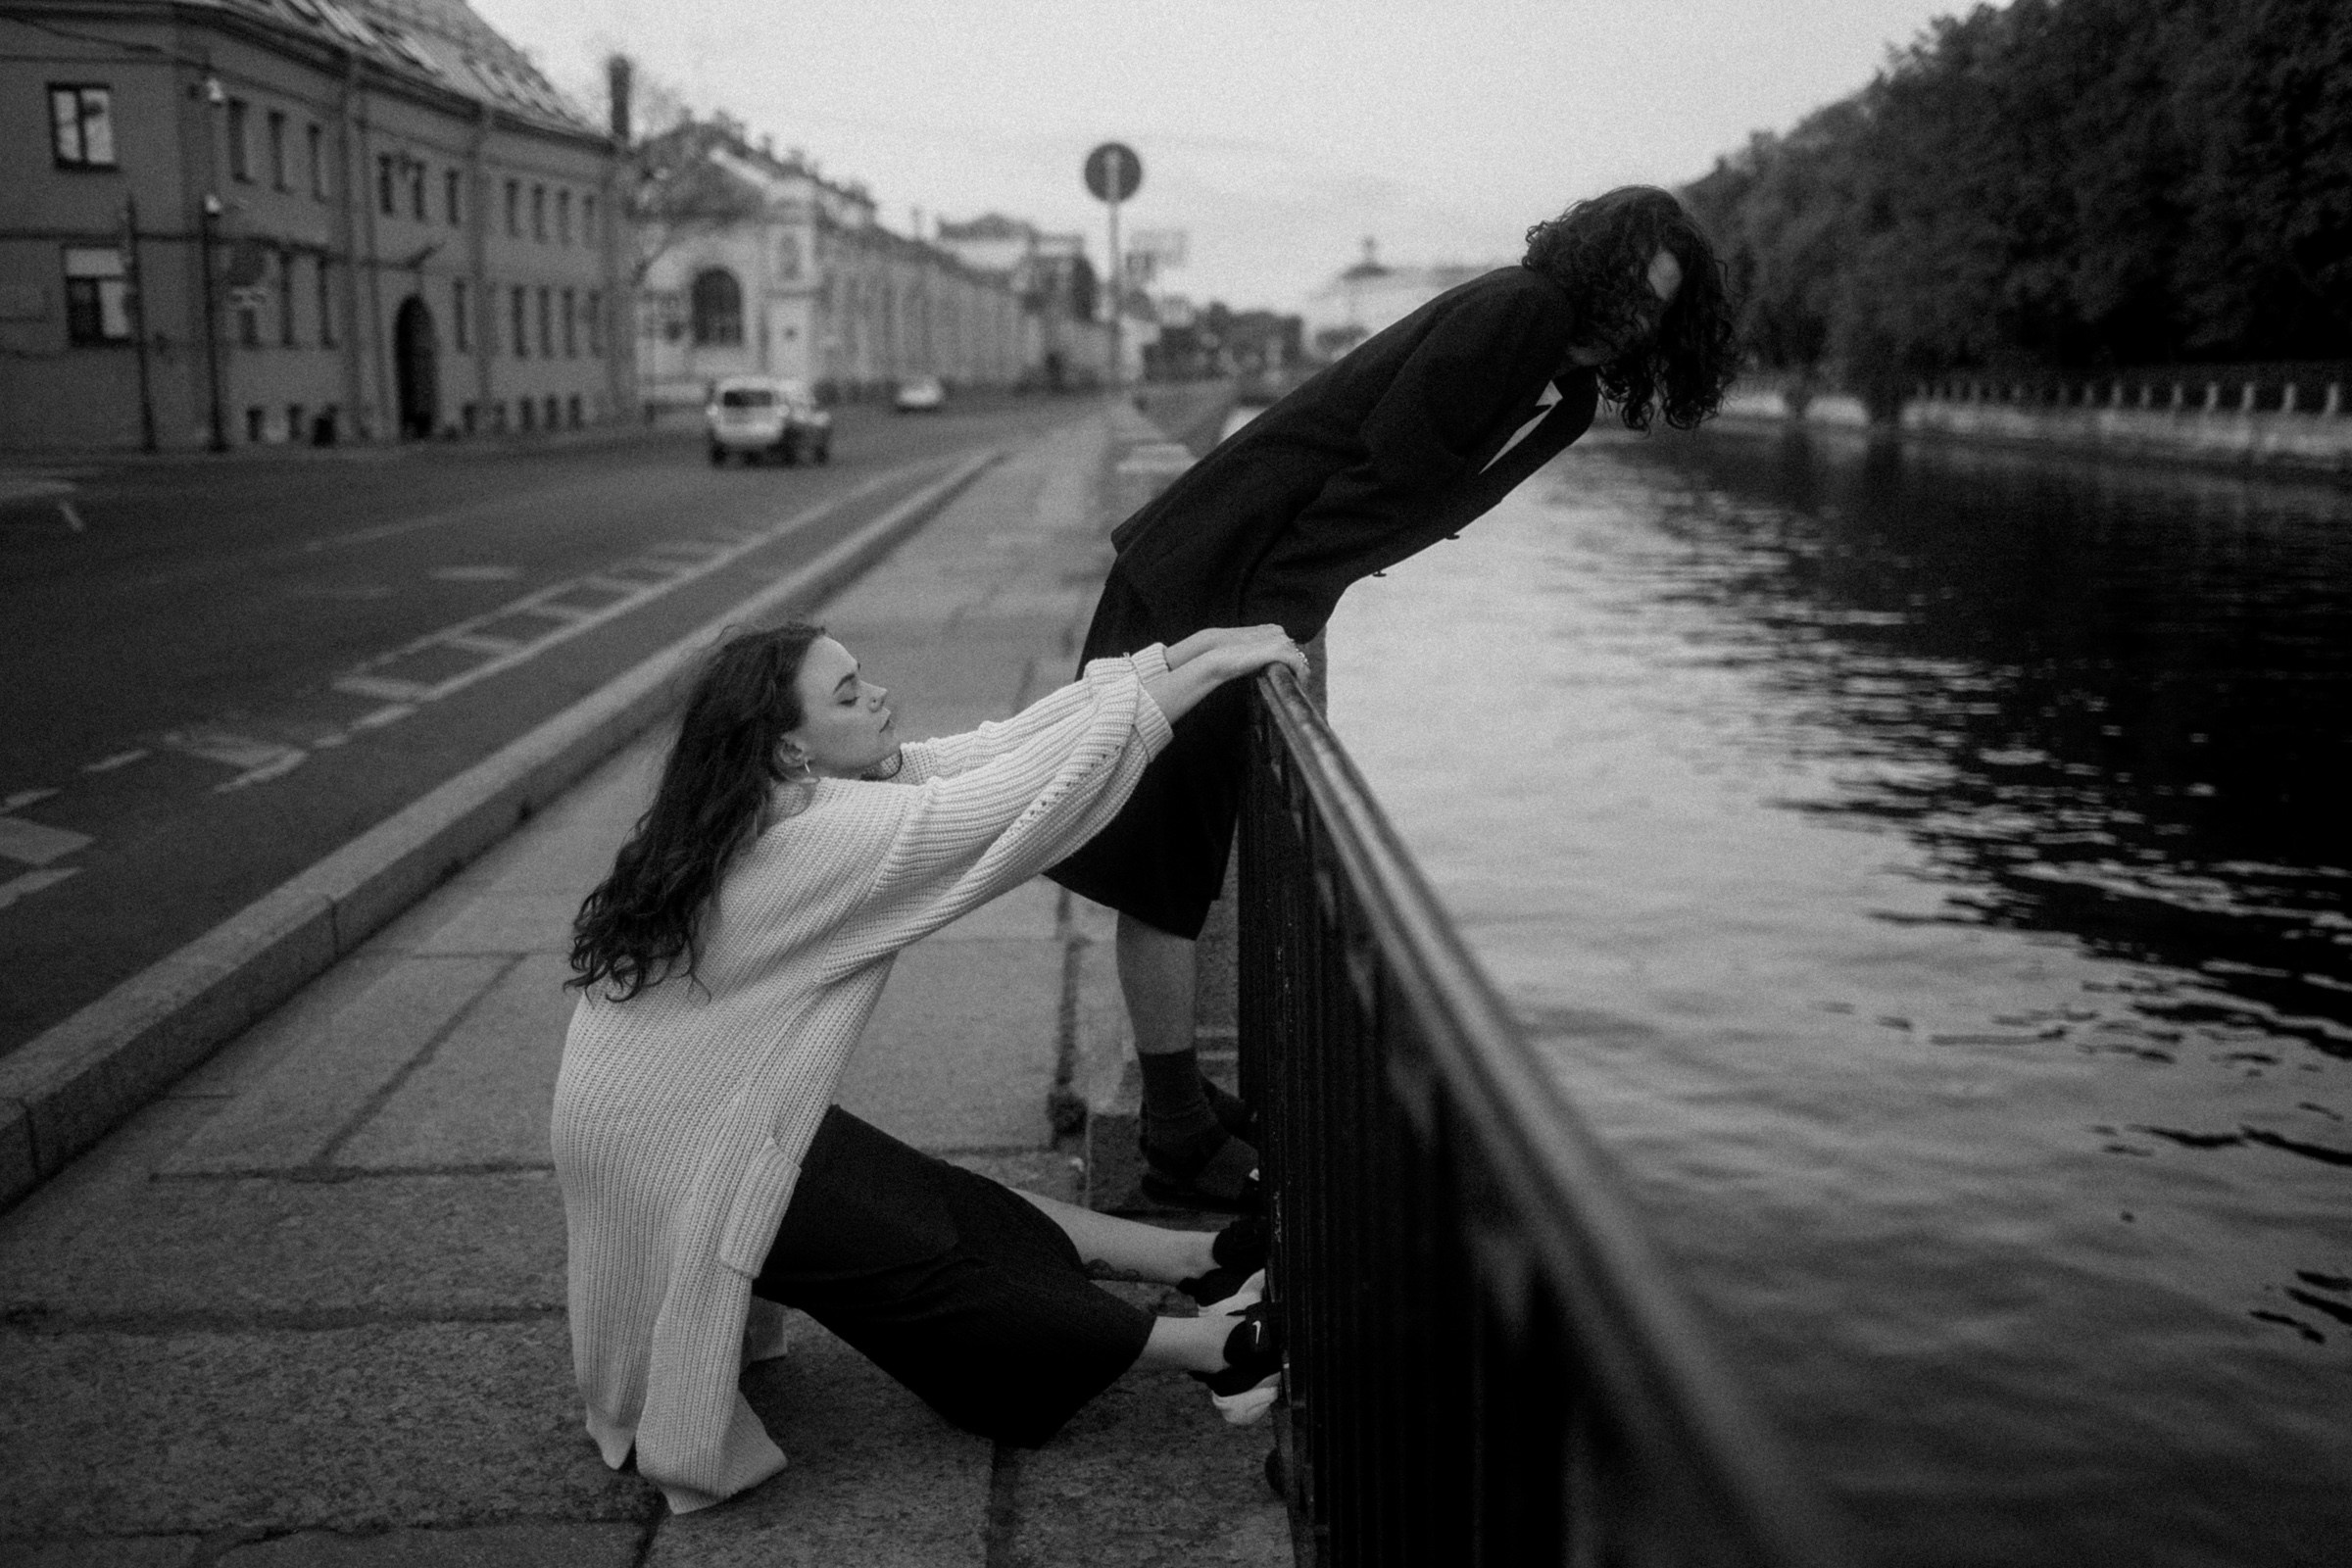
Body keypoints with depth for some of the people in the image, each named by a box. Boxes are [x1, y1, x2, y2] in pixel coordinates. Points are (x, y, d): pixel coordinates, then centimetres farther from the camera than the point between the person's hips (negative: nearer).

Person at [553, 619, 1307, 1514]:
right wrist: (1207, 671, -26)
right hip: (673, 1159, -9)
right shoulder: (813, 839, -28)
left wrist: (1182, 653, -11)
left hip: (693, 1112, 9)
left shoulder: (783, 802, -3)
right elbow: (1023, 793, -29)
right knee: (920, 1265, -3)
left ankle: (1193, 1257, 11)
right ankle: (1212, 1345, 4)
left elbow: (997, 750, -6)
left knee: (940, 1206, 8)